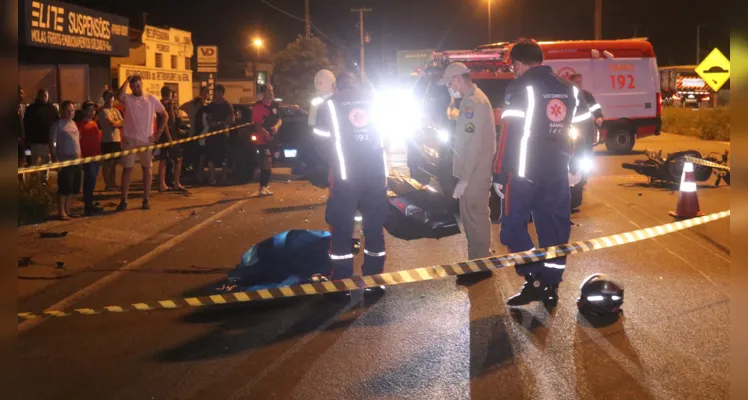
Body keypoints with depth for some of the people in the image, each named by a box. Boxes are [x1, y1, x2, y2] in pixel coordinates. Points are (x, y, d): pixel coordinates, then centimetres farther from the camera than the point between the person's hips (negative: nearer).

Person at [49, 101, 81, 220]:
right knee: (64, 187, -6)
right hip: (64, 160, -7)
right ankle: (61, 212, 2)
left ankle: (68, 210, 19)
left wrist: (80, 155, 18)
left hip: (76, 160, 7)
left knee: (73, 187, 10)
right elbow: (51, 142, -12)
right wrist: (54, 158, -19)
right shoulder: (58, 124, -8)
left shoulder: (74, 124, 14)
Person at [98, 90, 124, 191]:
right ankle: (107, 184, 4)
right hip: (107, 140, -7)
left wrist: (116, 122, -11)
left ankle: (113, 183, 19)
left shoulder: (116, 111, 16)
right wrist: (119, 122, 4)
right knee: (107, 163, -1)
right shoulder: (103, 111, -7)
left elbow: (123, 123, 7)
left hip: (117, 140, 7)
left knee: (114, 163, 12)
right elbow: (112, 123, -16)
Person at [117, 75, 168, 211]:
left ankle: (146, 200, 14)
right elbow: (120, 96, -26)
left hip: (146, 140, 1)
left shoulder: (152, 99, 4)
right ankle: (124, 200, 6)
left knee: (147, 168, 7)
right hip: (130, 139, -1)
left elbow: (164, 115, 9)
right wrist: (127, 81, -17)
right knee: (127, 169, 1)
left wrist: (159, 132, 2)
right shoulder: (127, 99, -1)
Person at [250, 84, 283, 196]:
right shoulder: (257, 106, -8)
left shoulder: (274, 105, 10)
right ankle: (262, 187, -11)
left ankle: (263, 188, 19)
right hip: (262, 139, -6)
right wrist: (265, 133, -26)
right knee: (267, 162, -17)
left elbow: (279, 119, 13)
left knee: (266, 164, 11)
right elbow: (257, 124, -12)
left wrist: (277, 126, -10)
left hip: (273, 138, 6)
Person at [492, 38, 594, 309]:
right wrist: (575, 166, 20)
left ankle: (534, 281, -3)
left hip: (524, 172, -6)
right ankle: (551, 287, 16)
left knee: (513, 226, 5)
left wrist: (499, 175, -11)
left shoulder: (519, 88, -9)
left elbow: (509, 134, -14)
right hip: (557, 173, 6)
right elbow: (584, 127, 13)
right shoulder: (569, 89, 11)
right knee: (554, 229, 10)